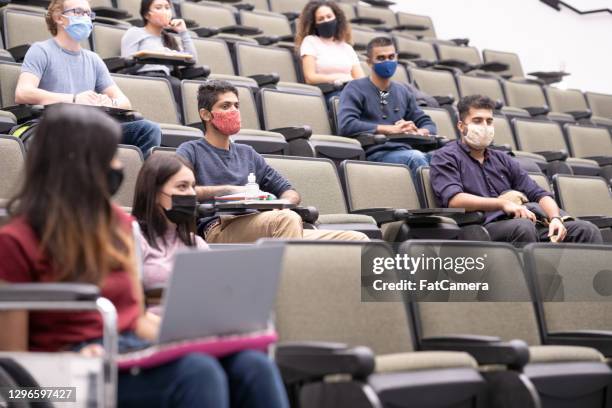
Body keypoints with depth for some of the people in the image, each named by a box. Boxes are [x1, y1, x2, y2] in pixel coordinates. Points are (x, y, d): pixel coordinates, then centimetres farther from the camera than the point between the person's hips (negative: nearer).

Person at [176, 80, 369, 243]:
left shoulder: (247, 153, 33)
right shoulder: (191, 151, 15)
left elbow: (289, 192, 30)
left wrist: (283, 203, 5)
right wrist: (226, 190, -8)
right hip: (218, 230, -6)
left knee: (357, 240, -12)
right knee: (287, 219, -38)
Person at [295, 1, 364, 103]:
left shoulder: (347, 47, 25)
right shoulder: (310, 41, 11)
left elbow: (361, 79, 14)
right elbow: (310, 78, -1)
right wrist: (339, 78, -10)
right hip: (326, 94, -4)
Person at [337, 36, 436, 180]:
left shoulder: (402, 91, 25)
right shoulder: (356, 89, 6)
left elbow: (428, 124, 27)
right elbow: (346, 125, -11)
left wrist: (418, 132, 0)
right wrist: (391, 129, -12)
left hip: (404, 151, 5)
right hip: (374, 155, -5)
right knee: (415, 157, -35)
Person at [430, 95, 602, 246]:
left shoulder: (502, 159, 28)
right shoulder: (445, 157, 10)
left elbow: (539, 194, 20)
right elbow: (454, 199, -10)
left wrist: (555, 218, -2)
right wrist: (503, 203, -18)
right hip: (485, 226, -6)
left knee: (586, 230, -13)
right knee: (522, 227, -38)